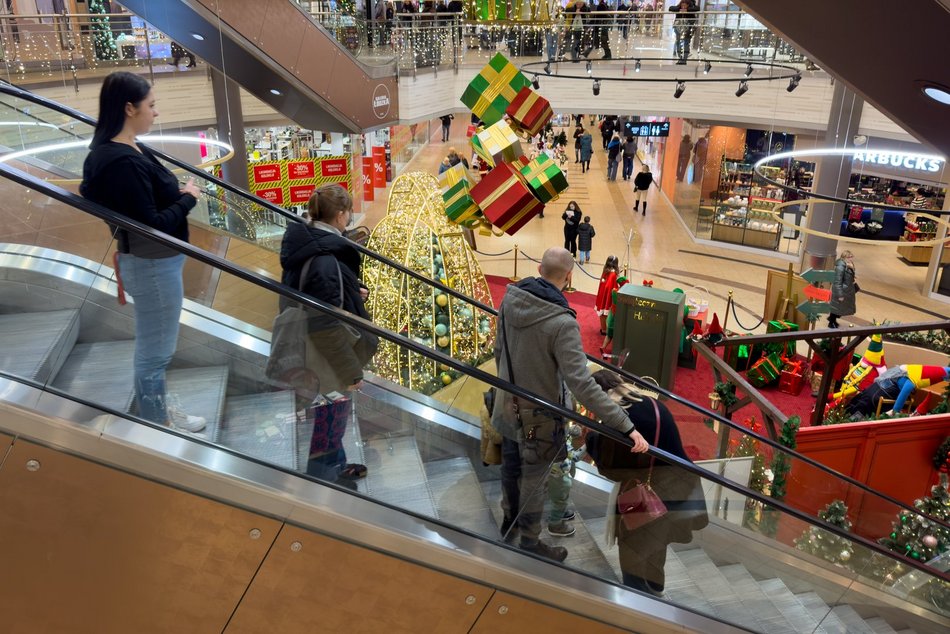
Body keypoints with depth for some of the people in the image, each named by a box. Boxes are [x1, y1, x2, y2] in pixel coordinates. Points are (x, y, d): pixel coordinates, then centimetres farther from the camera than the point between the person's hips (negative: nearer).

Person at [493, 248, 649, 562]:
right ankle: (530, 543, 34)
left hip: (507, 406, 7)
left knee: (510, 468, 27)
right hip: (538, 417, -6)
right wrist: (626, 426, -32)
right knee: (534, 481, 14)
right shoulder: (561, 323, -31)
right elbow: (581, 384, -35)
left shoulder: (511, 299, -11)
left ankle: (510, 520, 50)